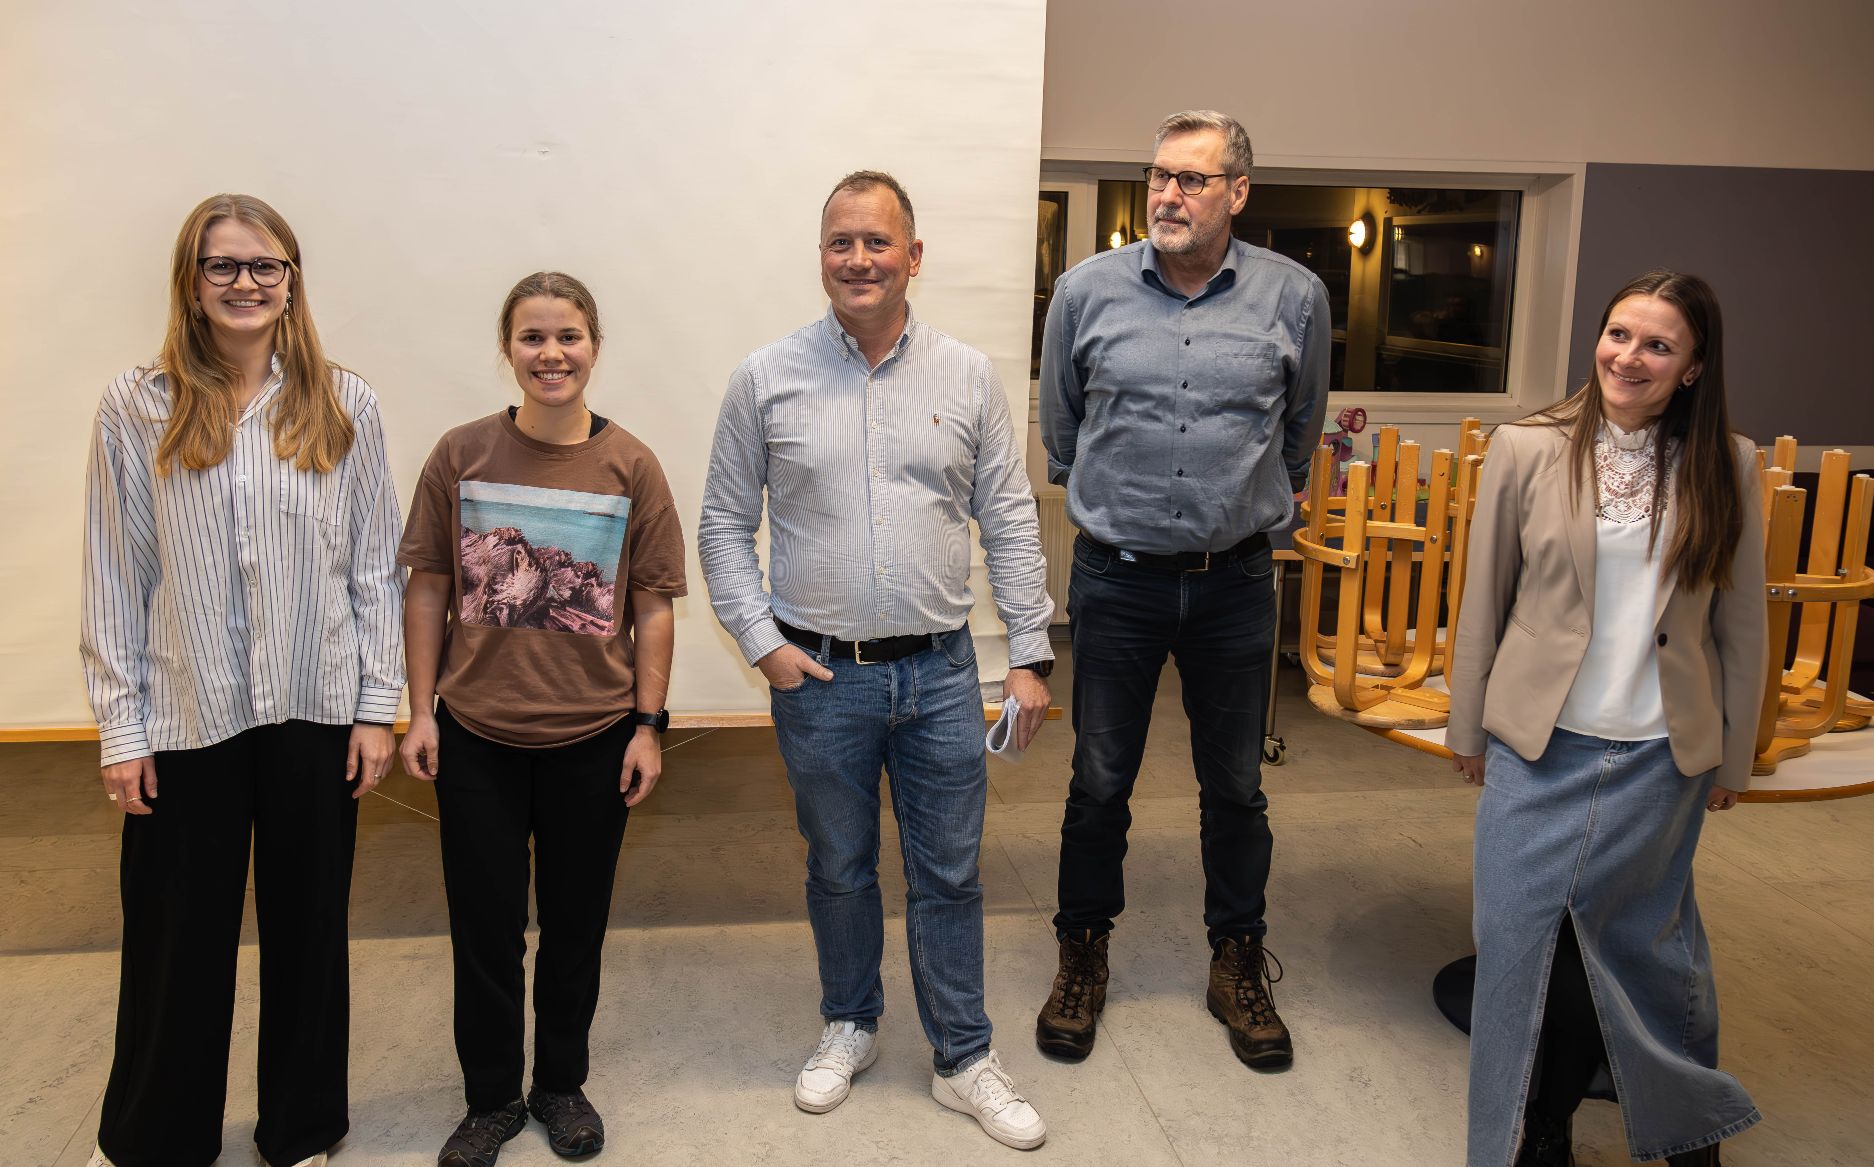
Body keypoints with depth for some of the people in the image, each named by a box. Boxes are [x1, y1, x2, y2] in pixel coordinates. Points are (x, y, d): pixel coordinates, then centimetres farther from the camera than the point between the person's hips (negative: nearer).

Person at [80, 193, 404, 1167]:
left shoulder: (344, 406, 0)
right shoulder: (136, 408, -1)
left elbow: (375, 566, 2)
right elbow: (115, 579, 0)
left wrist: (377, 706, -1)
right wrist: (121, 727, -2)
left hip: (317, 713, 1)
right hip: (186, 719, 0)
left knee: (308, 929, 13)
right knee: (176, 939, 11)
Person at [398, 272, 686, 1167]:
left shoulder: (630, 466, -5)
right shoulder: (461, 455, -3)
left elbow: (652, 606, -2)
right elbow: (428, 588, 2)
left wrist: (649, 724, -4)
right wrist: (420, 711, 0)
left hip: (593, 738, 0)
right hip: (476, 734, 1)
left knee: (575, 924, 14)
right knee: (484, 926, 12)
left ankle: (562, 1085, 35)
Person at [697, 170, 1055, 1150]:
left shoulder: (969, 377, 2)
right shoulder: (767, 379, -1)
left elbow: (1010, 523, 5)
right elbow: (724, 525, 4)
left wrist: (1028, 655, 2)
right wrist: (762, 643, -6)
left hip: (941, 673, 1)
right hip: (819, 676, 0)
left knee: (949, 876, 10)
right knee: (838, 870, 16)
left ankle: (963, 1060, 26)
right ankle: (850, 1026, 38)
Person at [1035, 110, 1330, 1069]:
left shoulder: (1295, 297, -2)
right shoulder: (1087, 290, -3)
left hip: (1234, 583, 1)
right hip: (1116, 581, 0)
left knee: (1235, 787, 12)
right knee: (1099, 783, 9)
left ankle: (1238, 965, 31)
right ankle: (1082, 956, 29)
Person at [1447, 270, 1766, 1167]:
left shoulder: (1724, 467, -2)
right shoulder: (1527, 450, -6)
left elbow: (1741, 624, 5)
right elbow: (1483, 602, 0)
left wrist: (1735, 755, 7)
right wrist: (1469, 728, 3)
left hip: (1659, 756, 1)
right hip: (1538, 747, 0)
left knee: (1636, 942, 14)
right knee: (1523, 938, 6)